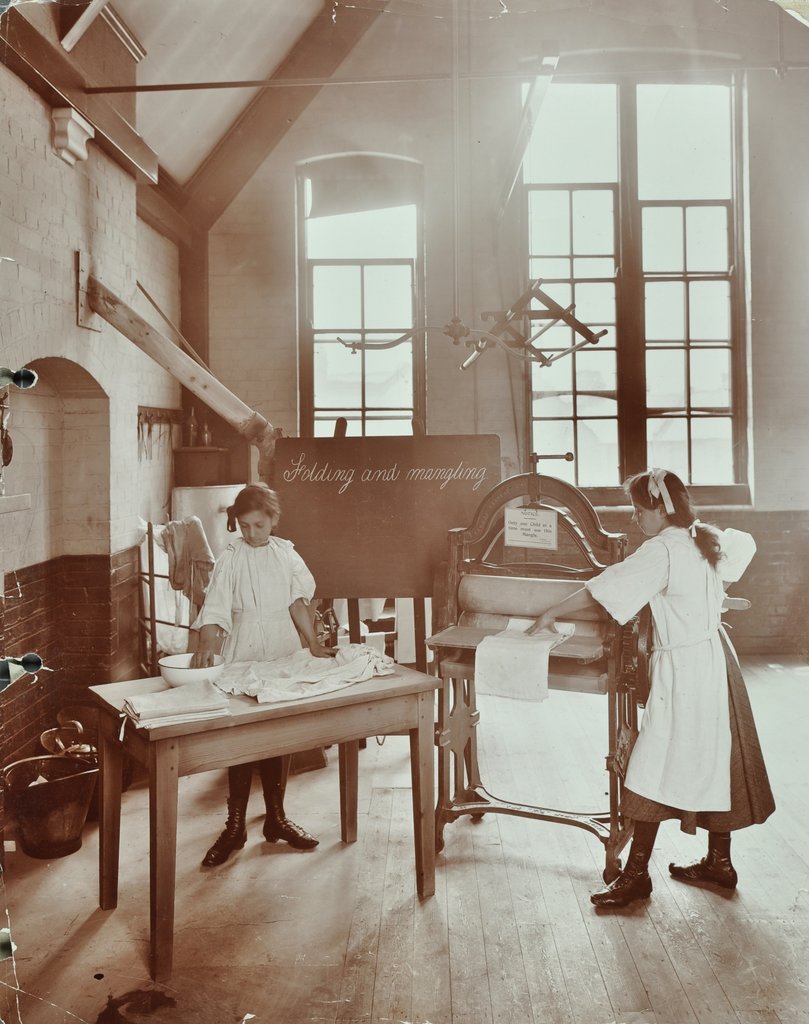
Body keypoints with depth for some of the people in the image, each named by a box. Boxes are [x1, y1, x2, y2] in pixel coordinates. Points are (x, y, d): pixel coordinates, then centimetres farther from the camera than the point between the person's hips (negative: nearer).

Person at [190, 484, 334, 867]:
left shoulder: (285, 554, 4)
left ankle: (276, 817, 24)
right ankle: (235, 825, 12)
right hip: (243, 653, -3)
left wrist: (314, 644, 0)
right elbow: (215, 606, -19)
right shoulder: (230, 559, -7)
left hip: (283, 651, 3)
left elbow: (297, 602, 6)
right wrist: (206, 643, -35)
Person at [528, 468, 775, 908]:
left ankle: (636, 874, 3)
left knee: (655, 769, -4)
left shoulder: (661, 551, -18)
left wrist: (552, 613, -7)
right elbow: (744, 545, 28)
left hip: (683, 666, -9)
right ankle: (719, 862, 29)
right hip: (715, 654, 9)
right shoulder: (706, 538, 7)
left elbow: (602, 589, -18)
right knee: (714, 760, 16)